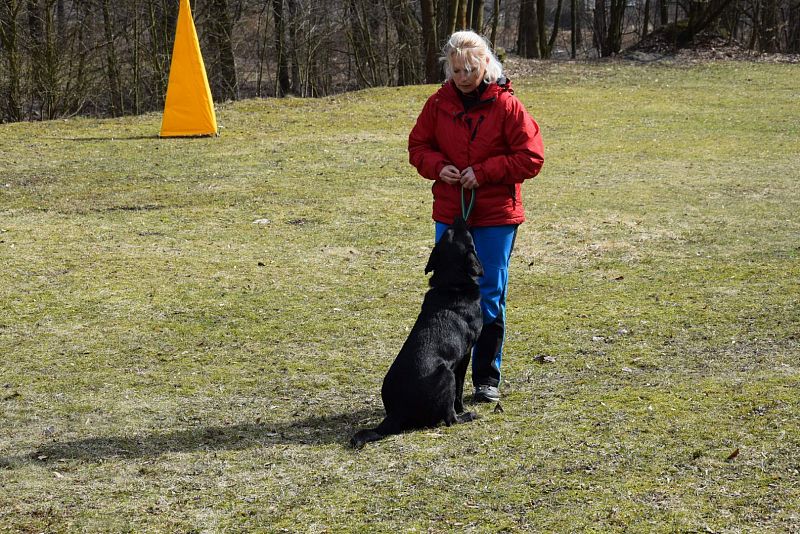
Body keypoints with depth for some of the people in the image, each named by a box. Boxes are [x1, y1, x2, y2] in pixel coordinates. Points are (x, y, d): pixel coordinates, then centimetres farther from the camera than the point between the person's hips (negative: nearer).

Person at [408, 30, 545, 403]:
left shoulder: (506, 105, -7)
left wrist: (484, 171, -16)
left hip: (496, 218, -3)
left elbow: (531, 158, -8)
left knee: (490, 295, 4)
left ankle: (487, 378, 14)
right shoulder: (438, 104, 2)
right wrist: (438, 166, -10)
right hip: (449, 215, 3)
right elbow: (418, 146, 11)